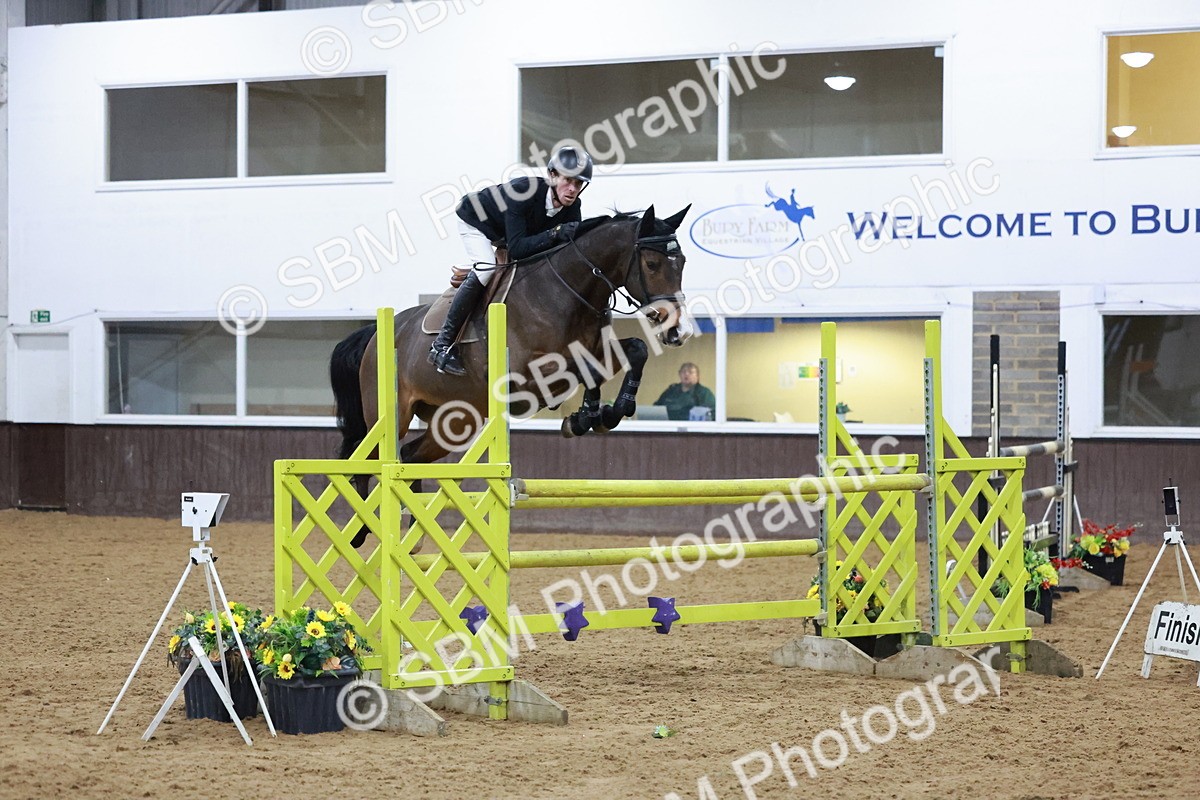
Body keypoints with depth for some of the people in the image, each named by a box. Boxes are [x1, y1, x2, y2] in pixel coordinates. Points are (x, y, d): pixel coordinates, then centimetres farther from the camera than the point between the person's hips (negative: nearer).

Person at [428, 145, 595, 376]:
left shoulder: (572, 208, -22)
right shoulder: (523, 191, -41)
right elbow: (516, 249, -45)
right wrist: (555, 233, -52)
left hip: (508, 232, 8)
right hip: (475, 222, -8)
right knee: (486, 269, -28)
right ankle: (442, 345, -24)